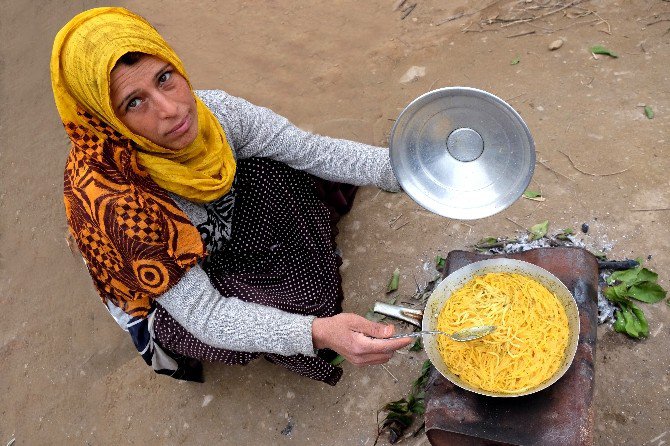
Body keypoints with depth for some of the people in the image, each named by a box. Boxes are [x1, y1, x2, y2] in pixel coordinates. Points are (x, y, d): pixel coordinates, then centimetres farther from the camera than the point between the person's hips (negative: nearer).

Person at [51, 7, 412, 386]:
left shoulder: (211, 111, -24)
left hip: (217, 236, 6)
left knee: (278, 170, -15)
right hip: (161, 302, -5)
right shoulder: (117, 204, -40)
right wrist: (318, 332, -49)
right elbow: (204, 316, -35)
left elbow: (315, 150, -17)